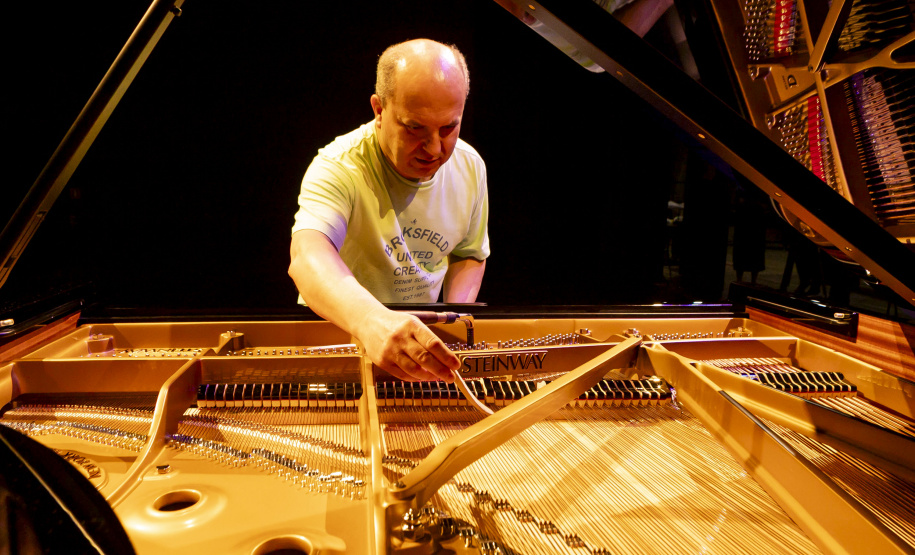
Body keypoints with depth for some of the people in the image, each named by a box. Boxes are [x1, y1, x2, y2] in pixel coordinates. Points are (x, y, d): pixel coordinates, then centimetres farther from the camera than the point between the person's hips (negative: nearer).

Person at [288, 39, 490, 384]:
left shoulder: (469, 167, -4)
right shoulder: (337, 168, -23)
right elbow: (307, 256, -41)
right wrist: (370, 320, -60)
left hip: (425, 330, 5)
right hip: (339, 331, -4)